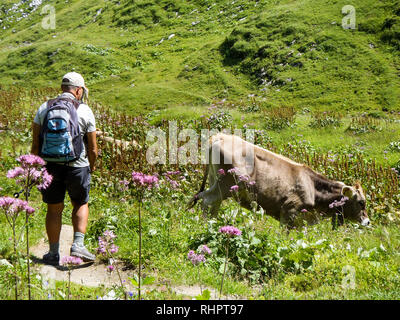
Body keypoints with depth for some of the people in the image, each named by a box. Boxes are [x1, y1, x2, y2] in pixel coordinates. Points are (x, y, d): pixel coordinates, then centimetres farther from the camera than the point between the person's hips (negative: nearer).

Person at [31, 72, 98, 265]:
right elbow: (93, 148, -1)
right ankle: (78, 244, 5)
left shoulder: (44, 108, 3)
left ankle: (53, 253, 19)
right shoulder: (85, 111, -3)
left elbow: (35, 144, 2)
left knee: (54, 209, 12)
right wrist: (92, 166, 17)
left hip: (50, 165, 2)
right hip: (77, 166, -2)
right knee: (80, 204, 19)